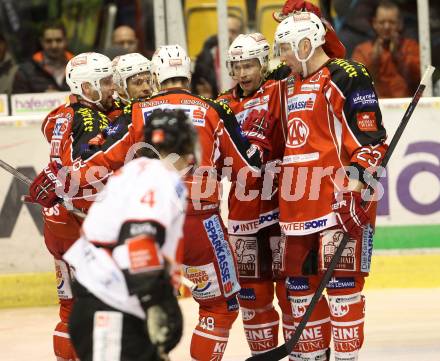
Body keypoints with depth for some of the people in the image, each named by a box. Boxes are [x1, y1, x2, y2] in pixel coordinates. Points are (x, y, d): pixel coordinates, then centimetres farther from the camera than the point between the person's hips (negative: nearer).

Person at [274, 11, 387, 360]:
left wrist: (357, 178, -22)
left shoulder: (346, 78, -9)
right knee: (300, 279, 10)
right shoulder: (292, 85, 20)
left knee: (341, 278, -8)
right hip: (299, 201, 9)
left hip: (338, 198, -9)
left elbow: (369, 135, -14)